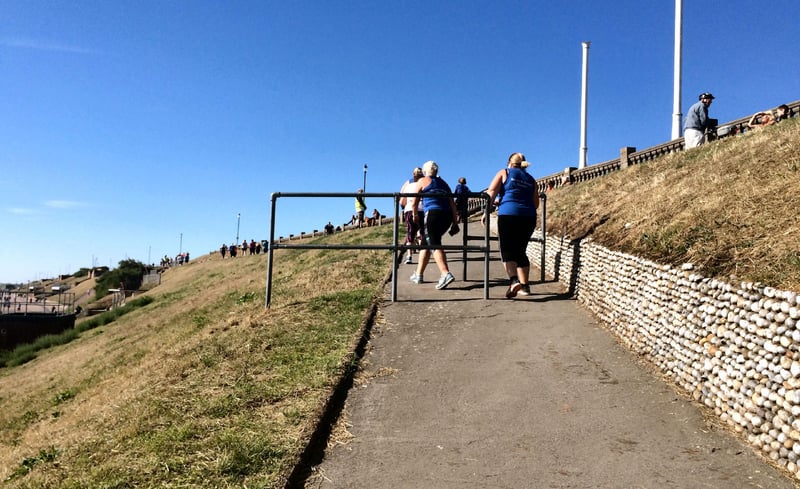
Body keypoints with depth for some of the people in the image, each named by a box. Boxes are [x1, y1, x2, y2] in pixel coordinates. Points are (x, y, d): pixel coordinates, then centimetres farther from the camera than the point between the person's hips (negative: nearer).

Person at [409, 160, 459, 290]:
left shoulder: (423, 181, 8)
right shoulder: (443, 183, 23)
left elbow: (414, 201, 6)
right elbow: (452, 204, 16)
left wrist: (415, 214, 23)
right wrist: (455, 223, 14)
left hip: (433, 214, -6)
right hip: (447, 216, 6)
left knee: (435, 245, -13)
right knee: (427, 243, 18)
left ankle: (446, 274, -32)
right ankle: (418, 274, 24)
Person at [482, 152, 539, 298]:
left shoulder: (504, 173, 12)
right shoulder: (531, 179, 22)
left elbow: (491, 192, -2)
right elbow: (536, 203, 19)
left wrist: (486, 212, -2)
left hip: (509, 214, -4)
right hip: (529, 217, 4)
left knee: (507, 250, -4)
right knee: (520, 251, 14)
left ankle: (513, 280, -25)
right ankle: (524, 285, 11)